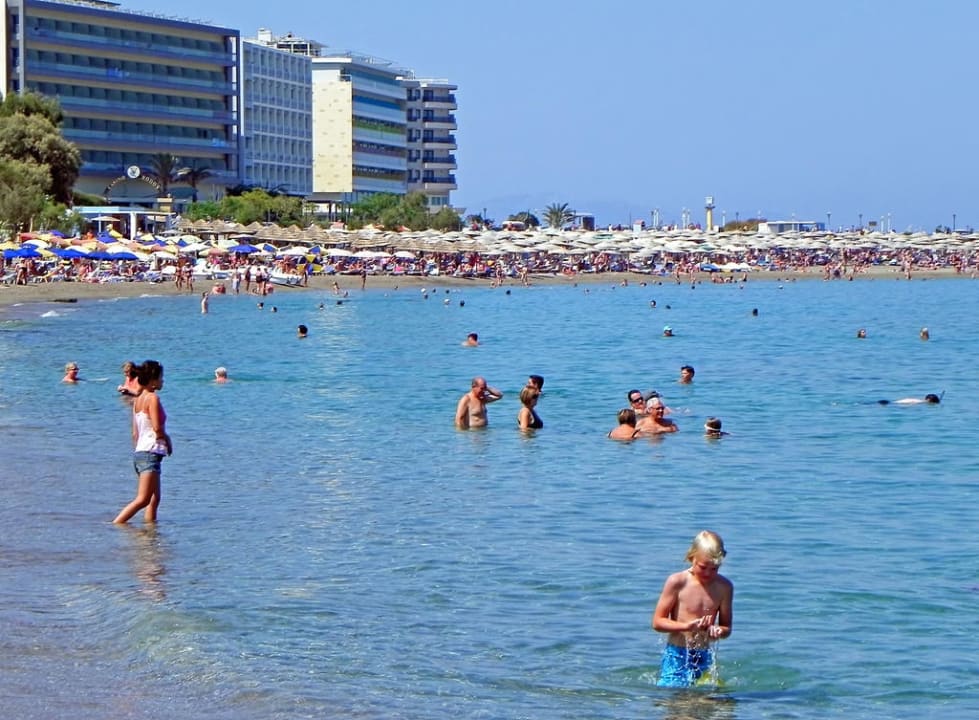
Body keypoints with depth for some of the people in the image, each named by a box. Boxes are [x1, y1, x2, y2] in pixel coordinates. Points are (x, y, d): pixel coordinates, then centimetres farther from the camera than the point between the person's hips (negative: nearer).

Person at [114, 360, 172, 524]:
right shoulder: (153, 398, -10)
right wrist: (168, 440, -1)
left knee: (154, 498, 13)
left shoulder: (138, 400, 15)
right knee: (143, 499, -13)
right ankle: (115, 525, -20)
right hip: (151, 452, -10)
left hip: (139, 451, 10)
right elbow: (157, 427, -18)